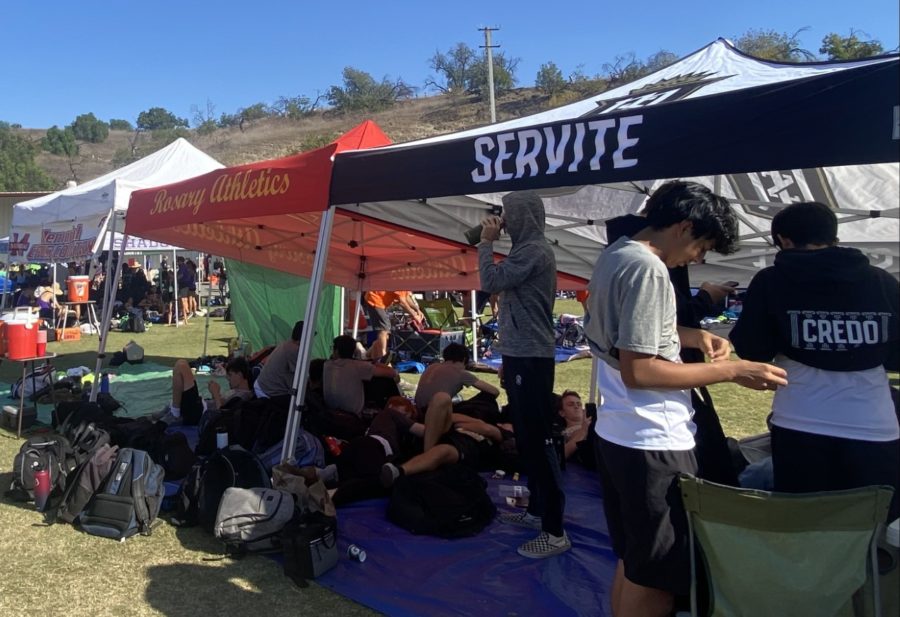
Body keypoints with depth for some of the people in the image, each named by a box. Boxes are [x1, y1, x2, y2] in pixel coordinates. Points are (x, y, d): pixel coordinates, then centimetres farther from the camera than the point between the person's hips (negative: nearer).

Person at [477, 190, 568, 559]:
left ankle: (555, 531, -4)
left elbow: (490, 281, -18)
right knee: (526, 439, 16)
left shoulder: (534, 250, -13)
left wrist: (486, 242, -5)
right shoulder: (527, 250, 18)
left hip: (530, 358, -11)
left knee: (538, 440, -9)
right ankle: (537, 511, 27)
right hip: (522, 355, 11)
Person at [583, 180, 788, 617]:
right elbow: (638, 370, -24)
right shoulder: (649, 269, -20)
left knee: (633, 562, 22)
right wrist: (730, 371, -17)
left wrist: (692, 336, 10)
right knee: (658, 578, 6)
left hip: (616, 434, 10)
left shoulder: (613, 254, 10)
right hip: (651, 444, -10)